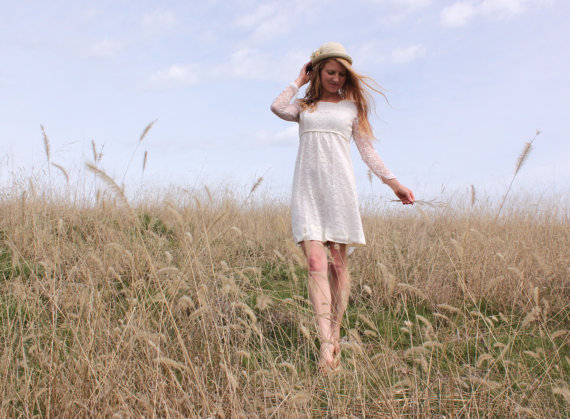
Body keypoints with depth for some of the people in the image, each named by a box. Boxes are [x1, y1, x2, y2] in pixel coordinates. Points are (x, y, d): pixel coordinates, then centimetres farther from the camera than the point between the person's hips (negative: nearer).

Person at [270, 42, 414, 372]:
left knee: (338, 264, 0)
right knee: (315, 262, -13)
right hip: (307, 188, 0)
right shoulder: (304, 106, 16)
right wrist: (299, 81, 9)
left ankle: (336, 335, 9)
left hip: (339, 187, 0)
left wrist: (393, 181, 7)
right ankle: (326, 344, -18)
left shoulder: (352, 106, 16)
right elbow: (278, 107, -6)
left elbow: (367, 149, 14)